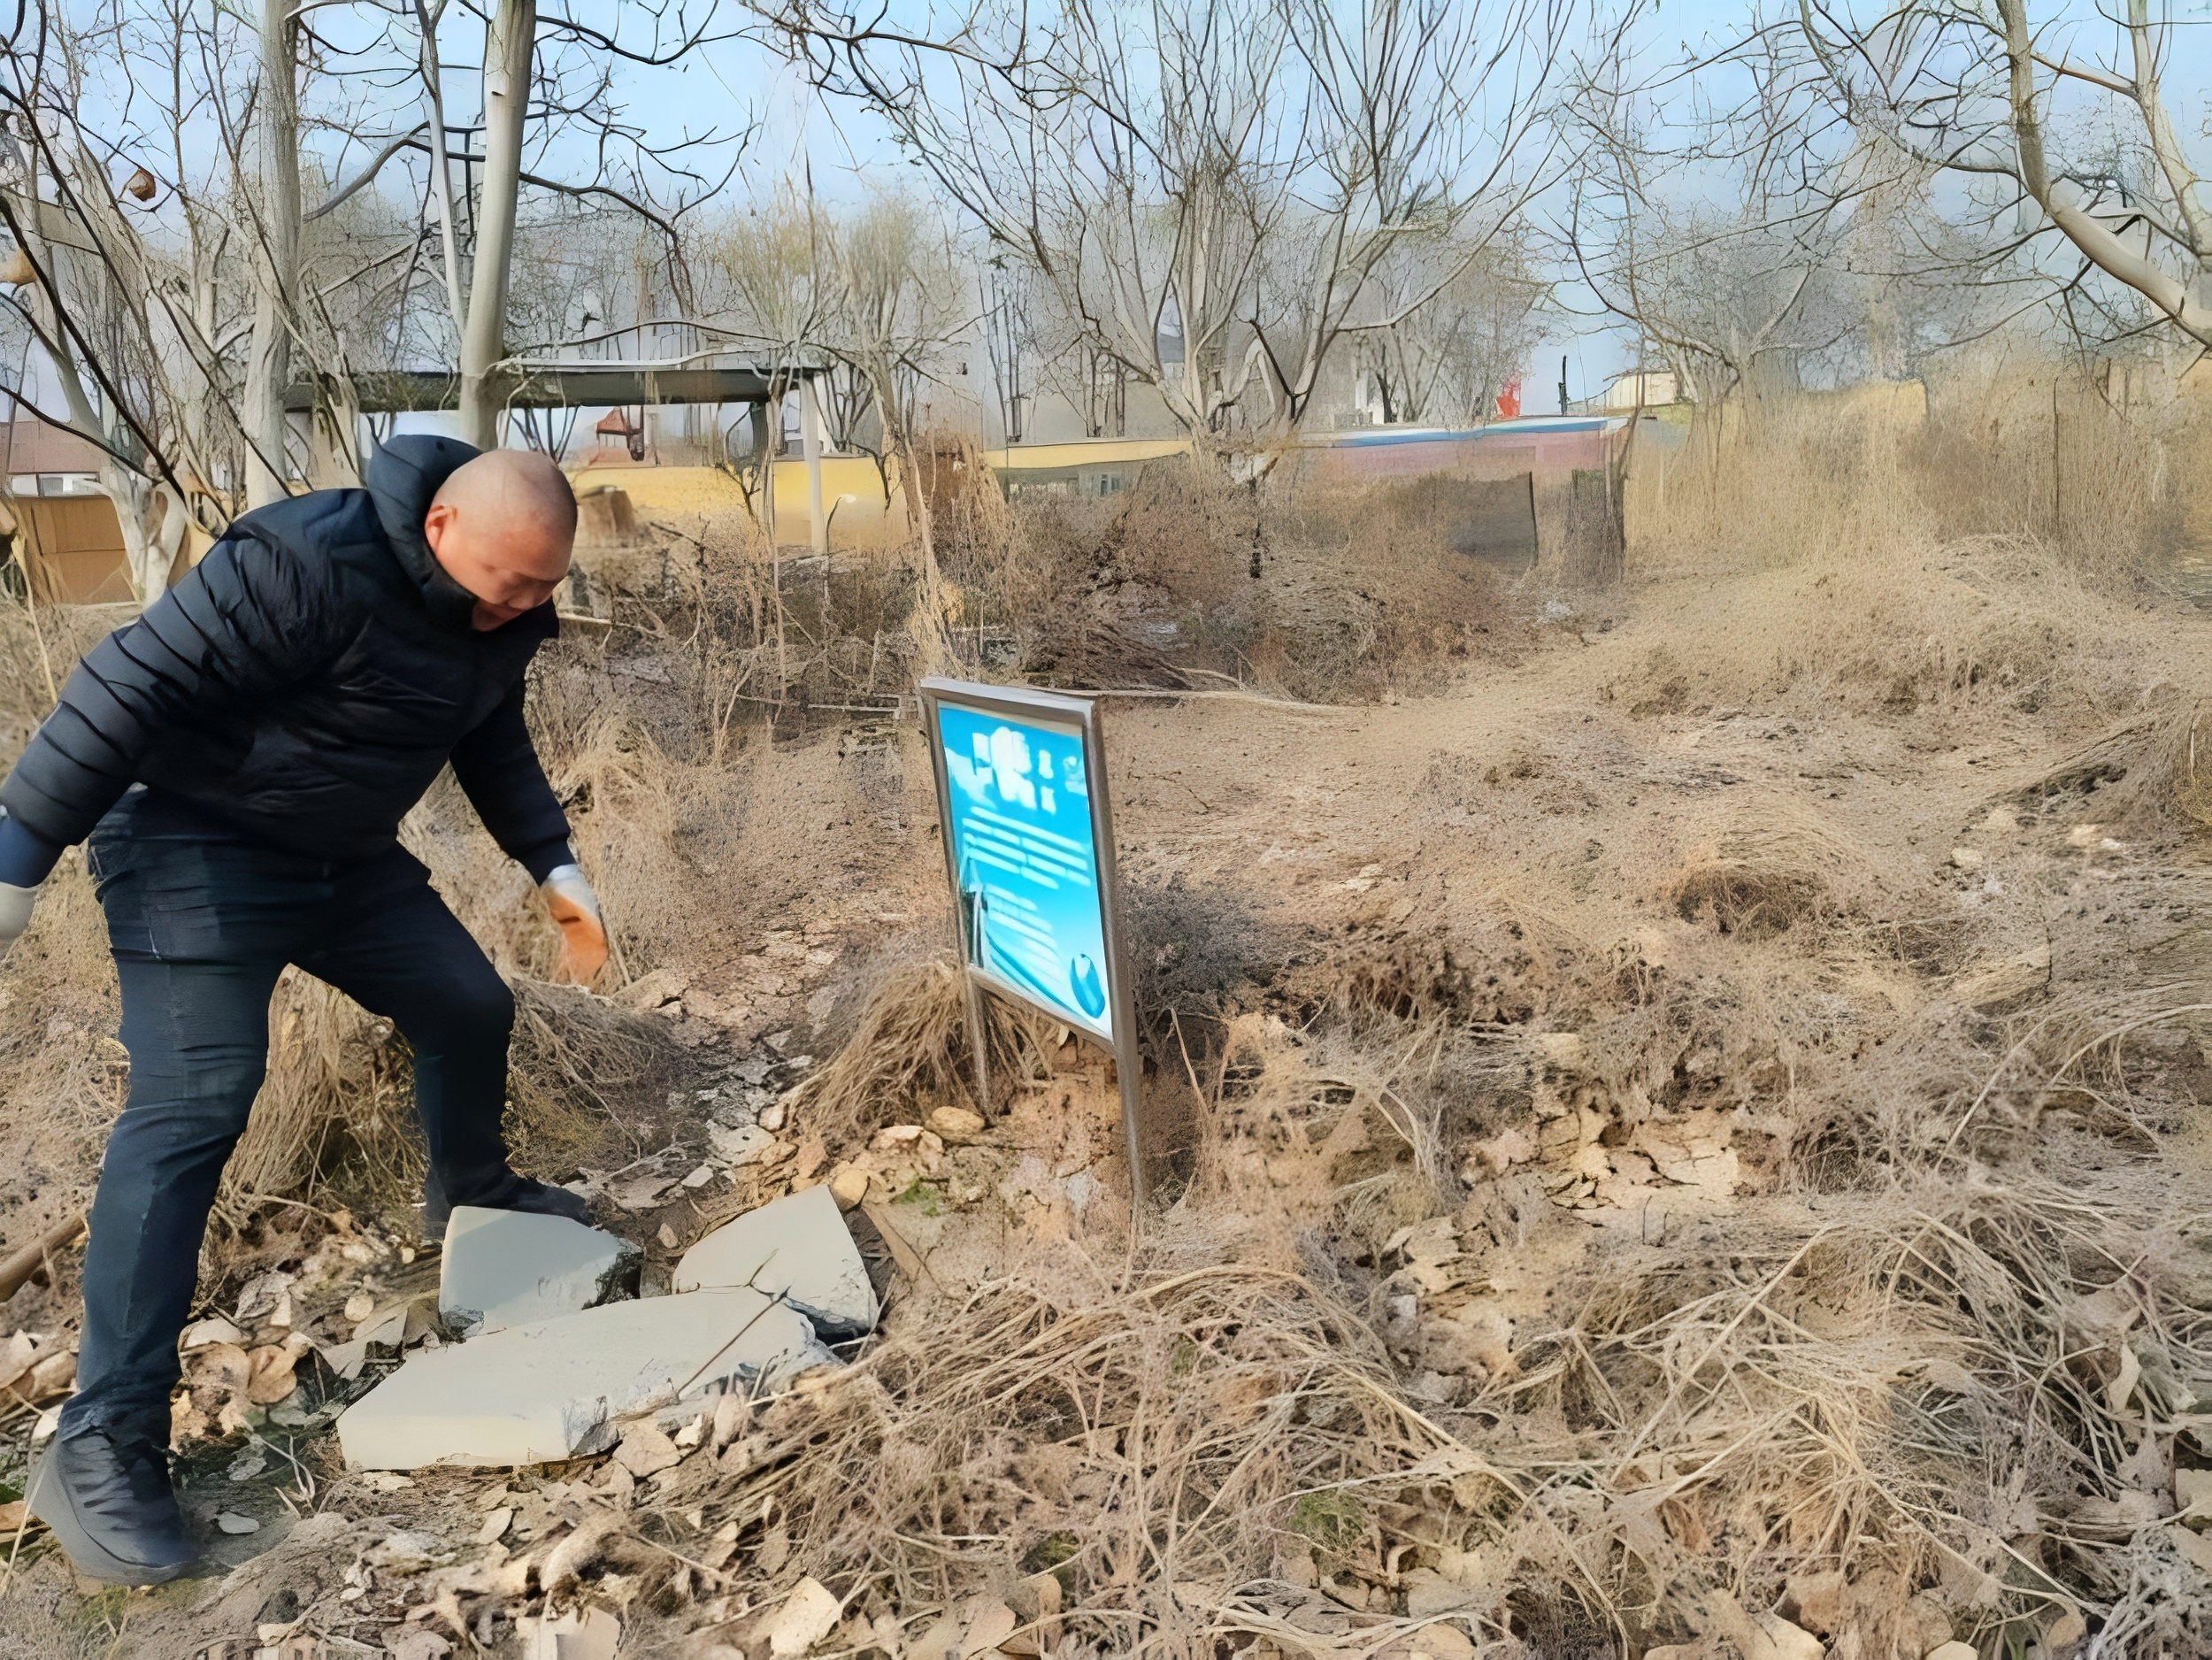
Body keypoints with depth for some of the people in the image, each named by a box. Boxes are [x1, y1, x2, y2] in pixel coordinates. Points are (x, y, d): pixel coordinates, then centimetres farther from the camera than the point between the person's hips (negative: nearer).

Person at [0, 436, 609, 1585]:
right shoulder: (307, 563, -30)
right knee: (192, 1102, -18)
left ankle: (470, 1190, 43)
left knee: (470, 1006, 13)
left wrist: (553, 866, 7)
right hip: (194, 848, -8)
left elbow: (496, 747, 15)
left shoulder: (495, 620, -3)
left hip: (346, 855, 8)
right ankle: (103, 1442, -12)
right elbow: (131, 689, -28)